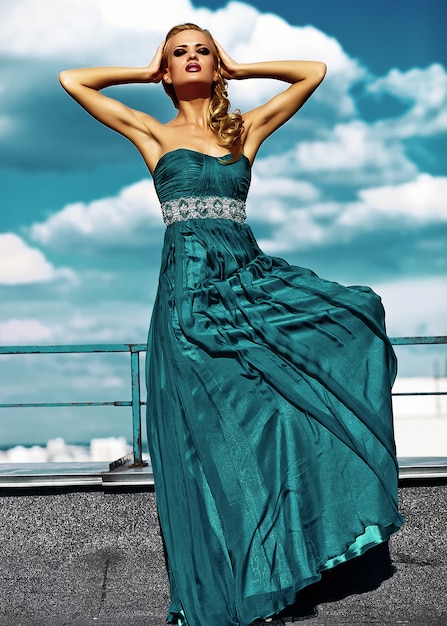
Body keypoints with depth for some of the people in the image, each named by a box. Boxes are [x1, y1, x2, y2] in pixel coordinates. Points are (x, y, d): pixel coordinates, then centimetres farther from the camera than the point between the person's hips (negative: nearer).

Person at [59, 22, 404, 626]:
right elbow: (72, 80, 10)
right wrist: (147, 72, 18)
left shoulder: (246, 128, 17)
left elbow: (314, 70, 18)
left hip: (251, 276, 3)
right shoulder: (154, 132, 12)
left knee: (354, 320, -15)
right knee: (210, 429, -6)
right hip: (190, 286, -3)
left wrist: (237, 69, 21)